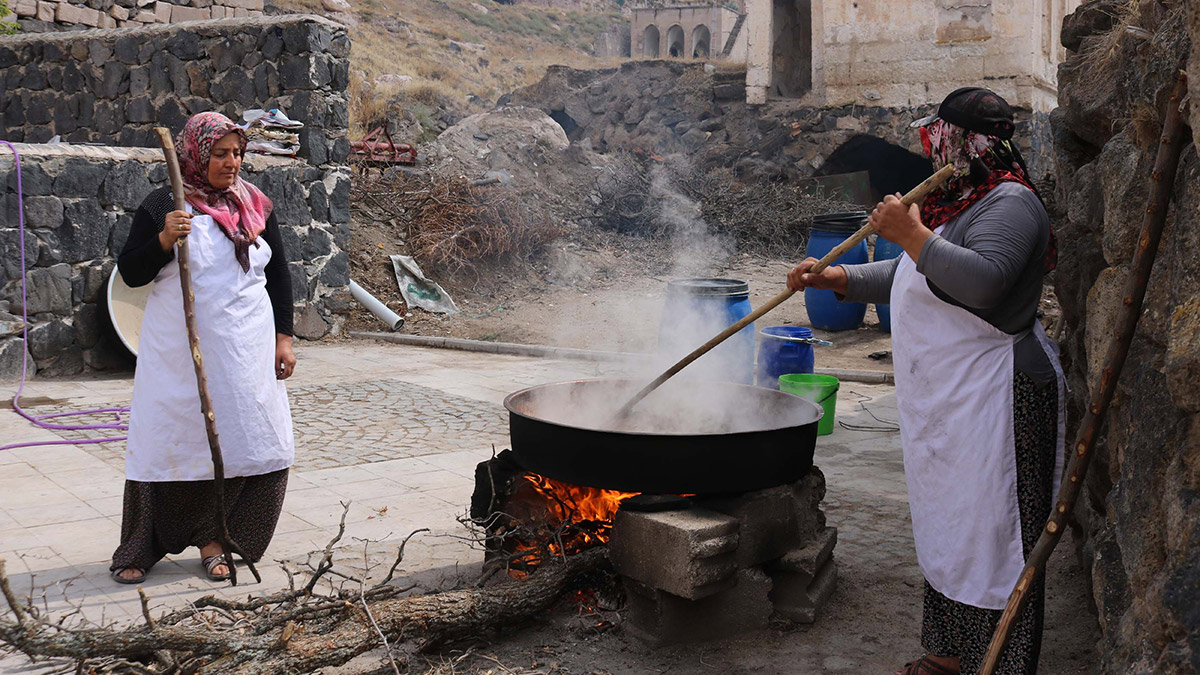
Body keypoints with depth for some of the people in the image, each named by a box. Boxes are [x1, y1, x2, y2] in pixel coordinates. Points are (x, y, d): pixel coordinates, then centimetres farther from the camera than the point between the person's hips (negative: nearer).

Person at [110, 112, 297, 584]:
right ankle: (140, 549, 16)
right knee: (172, 440, 1)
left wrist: (283, 338, 7)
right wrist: (165, 239, -20)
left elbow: (278, 274, 13)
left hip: (246, 351, 3)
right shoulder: (163, 205, -1)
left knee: (246, 440, 1)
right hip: (179, 351, -3)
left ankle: (212, 539, 16)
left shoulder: (255, 207, 9)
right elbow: (130, 273, -2)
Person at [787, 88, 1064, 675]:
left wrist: (911, 234, -24)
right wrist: (833, 277, 17)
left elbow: (981, 281, -31)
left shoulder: (1011, 203, -14)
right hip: (944, 402, 10)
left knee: (991, 535, -4)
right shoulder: (956, 202, 18)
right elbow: (911, 278, 26)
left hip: (994, 399, -10)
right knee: (946, 530, 17)